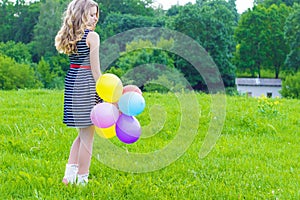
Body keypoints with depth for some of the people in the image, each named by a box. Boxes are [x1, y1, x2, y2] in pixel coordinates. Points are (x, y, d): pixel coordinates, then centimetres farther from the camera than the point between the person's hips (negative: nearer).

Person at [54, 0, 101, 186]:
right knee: (87, 137, 1)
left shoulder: (70, 36, 12)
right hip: (87, 85, -8)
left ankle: (70, 174, 16)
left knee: (82, 134, 20)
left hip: (72, 82, 8)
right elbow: (95, 70, -12)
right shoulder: (92, 36, -12)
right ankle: (82, 179, 6)